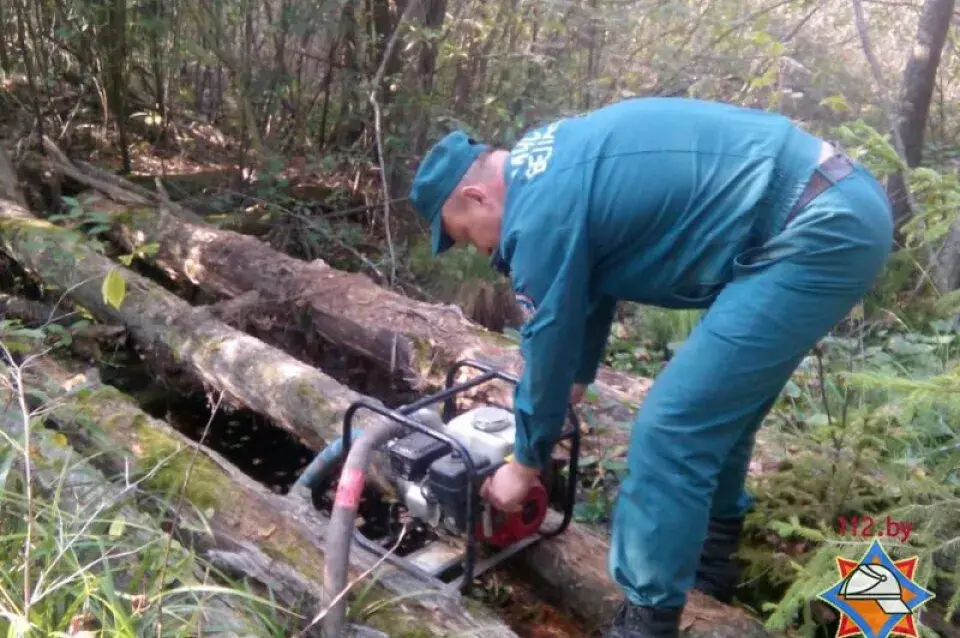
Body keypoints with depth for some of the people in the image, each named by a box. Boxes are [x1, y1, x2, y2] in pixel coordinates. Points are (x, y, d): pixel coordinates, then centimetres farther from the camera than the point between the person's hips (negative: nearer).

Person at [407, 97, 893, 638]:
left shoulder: (542, 210, -13)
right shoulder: (555, 166, 16)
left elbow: (549, 346, -3)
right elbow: (591, 286, 29)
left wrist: (525, 465, 13)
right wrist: (575, 385, 40)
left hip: (816, 232, -11)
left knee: (673, 429, -7)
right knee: (720, 404, 23)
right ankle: (711, 552, 40)